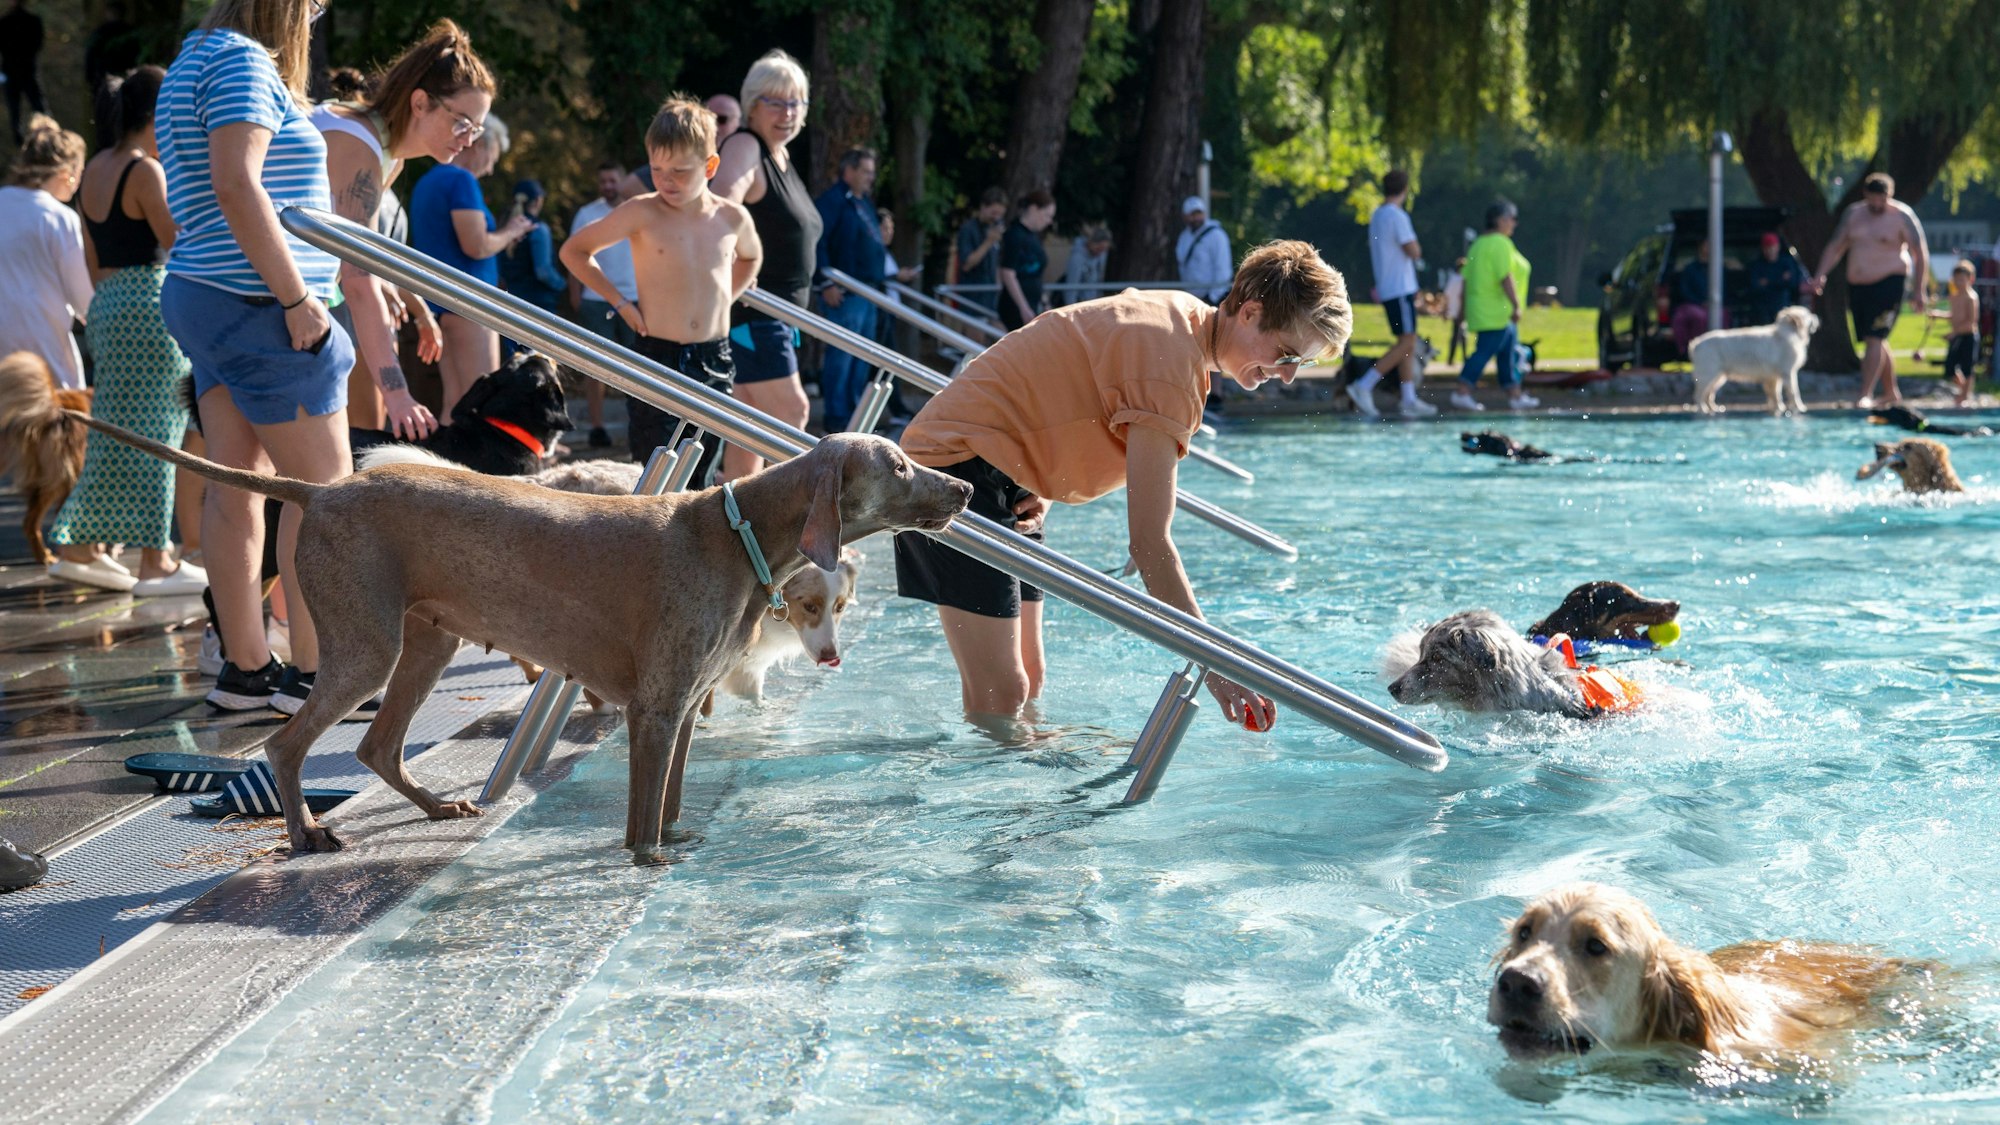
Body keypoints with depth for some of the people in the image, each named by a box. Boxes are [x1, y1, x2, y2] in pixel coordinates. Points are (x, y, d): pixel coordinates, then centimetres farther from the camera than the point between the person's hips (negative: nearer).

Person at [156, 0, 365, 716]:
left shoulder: (198, 60, 20)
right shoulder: (242, 61, -12)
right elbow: (236, 186, -22)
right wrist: (299, 298, -21)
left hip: (203, 298, 10)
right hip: (258, 306, -10)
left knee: (237, 489, 8)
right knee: (324, 489, -5)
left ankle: (245, 669, 11)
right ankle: (310, 675, -3)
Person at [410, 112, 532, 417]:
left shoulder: (425, 183, 19)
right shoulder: (462, 181, -10)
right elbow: (476, 246, -19)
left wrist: (501, 236, 19)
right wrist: (509, 233, 0)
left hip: (438, 300, 9)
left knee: (455, 400, 8)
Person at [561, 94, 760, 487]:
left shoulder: (732, 218, 4)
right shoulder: (642, 212, -7)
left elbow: (749, 258, 28)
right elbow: (574, 251, 1)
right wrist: (619, 301, -3)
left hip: (715, 362, 4)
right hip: (658, 358, -4)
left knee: (699, 481, 9)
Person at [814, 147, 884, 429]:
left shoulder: (865, 203, 19)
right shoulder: (832, 201, -10)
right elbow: (817, 242, -17)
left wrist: (881, 278, 19)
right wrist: (826, 284, -21)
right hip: (843, 293, -10)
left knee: (862, 357, 11)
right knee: (842, 355, -8)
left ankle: (853, 413, 18)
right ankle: (835, 416, -4)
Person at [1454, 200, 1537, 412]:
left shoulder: (1479, 244, 16)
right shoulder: (1501, 244, -13)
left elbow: (1467, 279, 16)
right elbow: (1506, 277, -21)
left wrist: (1465, 309, 18)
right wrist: (1516, 306, -20)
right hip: (1496, 312, -10)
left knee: (1509, 353, 14)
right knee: (1484, 351, -11)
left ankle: (1515, 395, 16)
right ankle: (1462, 393, -13)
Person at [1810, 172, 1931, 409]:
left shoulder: (1902, 216, -6)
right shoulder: (1853, 214, 9)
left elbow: (1921, 254, -6)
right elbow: (1835, 247, 13)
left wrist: (1920, 290, -11)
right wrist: (1820, 274, -2)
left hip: (1889, 283, -6)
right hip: (1857, 284, 6)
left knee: (1874, 338, -15)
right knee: (1876, 340, 12)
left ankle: (1866, 394, -18)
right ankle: (1891, 393, 23)